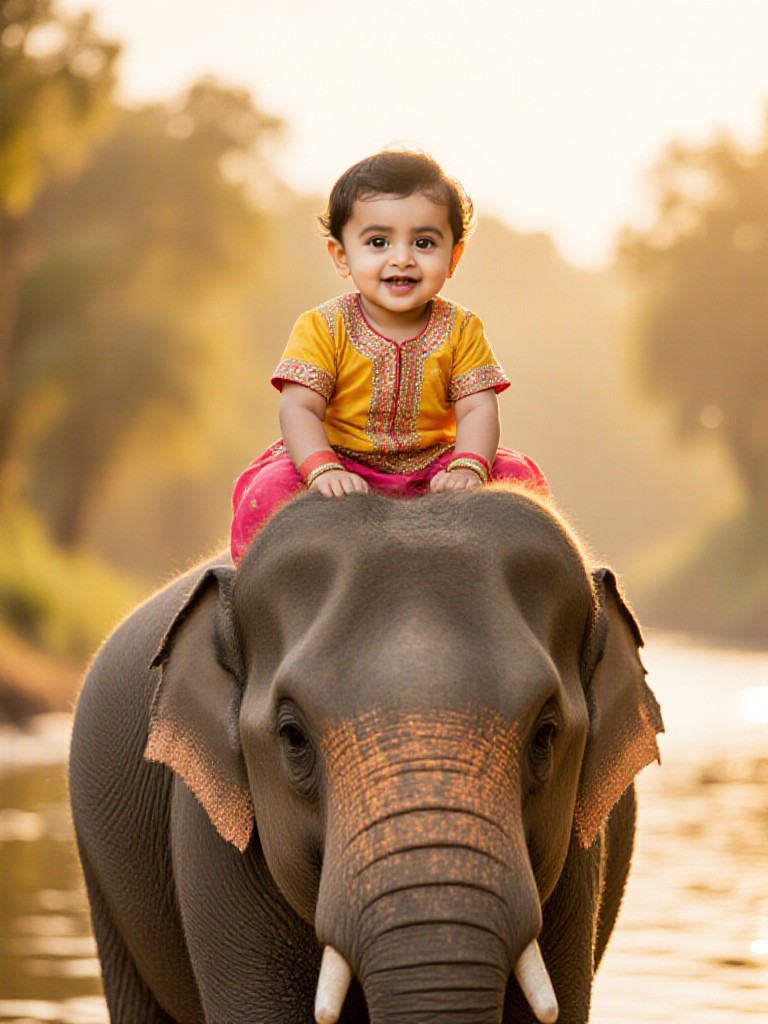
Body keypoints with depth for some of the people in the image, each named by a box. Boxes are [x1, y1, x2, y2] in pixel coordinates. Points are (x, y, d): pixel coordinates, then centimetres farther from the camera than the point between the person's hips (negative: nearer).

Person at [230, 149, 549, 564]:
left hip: (431, 467, 2)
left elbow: (477, 410, -7)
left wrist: (467, 469, -29)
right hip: (344, 464, -2)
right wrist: (324, 470, -35)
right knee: (269, 490, -29)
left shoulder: (460, 330, 0)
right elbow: (299, 409, -16)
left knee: (519, 475, -17)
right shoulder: (323, 328, -8)